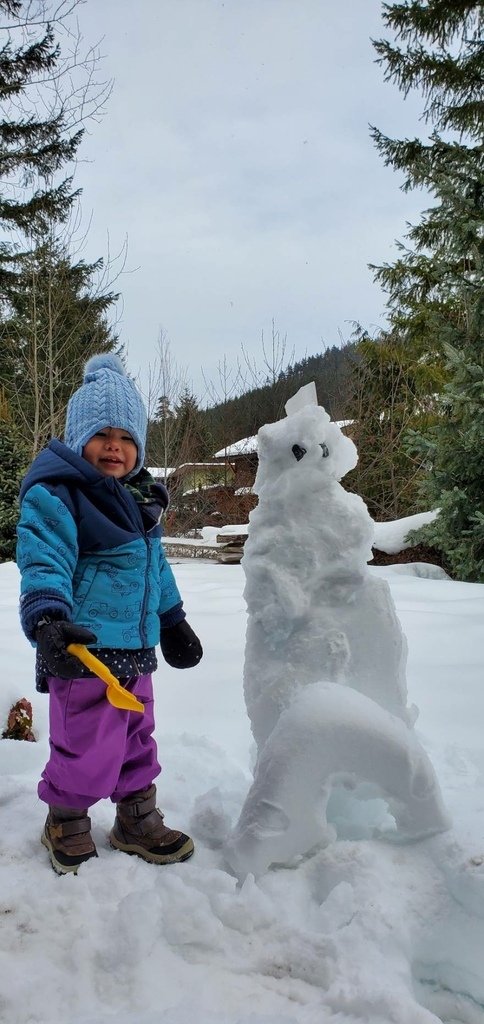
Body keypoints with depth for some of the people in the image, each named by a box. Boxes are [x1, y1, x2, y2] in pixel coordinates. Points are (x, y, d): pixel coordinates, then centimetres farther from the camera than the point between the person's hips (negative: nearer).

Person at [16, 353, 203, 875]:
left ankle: (137, 820, 38)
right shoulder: (54, 494, -12)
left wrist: (172, 620, 28)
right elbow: (43, 562, -24)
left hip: (135, 648, 8)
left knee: (136, 740, 19)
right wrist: (46, 617, -40)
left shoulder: (139, 498, 14)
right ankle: (66, 823, 27)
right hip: (85, 648, -8)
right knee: (88, 748, 0)